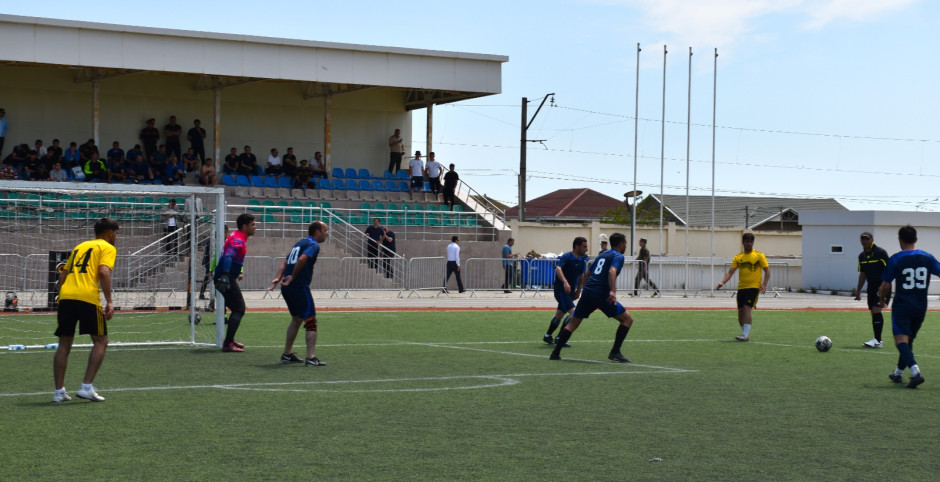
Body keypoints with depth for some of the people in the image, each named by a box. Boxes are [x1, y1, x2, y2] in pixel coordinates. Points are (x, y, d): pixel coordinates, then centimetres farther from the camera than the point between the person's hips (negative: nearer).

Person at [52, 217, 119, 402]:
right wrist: (109, 302, -12)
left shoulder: (79, 246, 28)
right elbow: (104, 272, -9)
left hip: (66, 297, 6)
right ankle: (86, 387, -3)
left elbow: (63, 274, 22)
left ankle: (59, 391, 11)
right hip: (88, 297, -6)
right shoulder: (108, 248, 8)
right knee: (100, 341, 6)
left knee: (64, 344, 11)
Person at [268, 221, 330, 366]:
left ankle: (287, 354, 27)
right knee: (310, 322, -5)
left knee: (296, 319, 22)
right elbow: (302, 259, -24)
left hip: (287, 288, 9)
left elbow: (285, 262, 16)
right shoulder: (313, 245, -6)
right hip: (299, 288, -9)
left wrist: (278, 278, 4)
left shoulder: (299, 243, 22)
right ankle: (311, 358, -10)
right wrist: (293, 277, -15)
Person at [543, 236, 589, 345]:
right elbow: (558, 268, -36)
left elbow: (581, 276, 20)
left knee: (560, 313, 19)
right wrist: (565, 282, -49)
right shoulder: (567, 257, -18)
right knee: (573, 312, -18)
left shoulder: (582, 260, 7)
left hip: (570, 290, 9)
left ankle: (547, 336, 34)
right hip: (560, 288, -9)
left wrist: (578, 291, 19)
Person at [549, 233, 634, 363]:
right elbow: (612, 271, -19)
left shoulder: (602, 255, 24)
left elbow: (588, 273, 29)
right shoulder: (618, 256, 1)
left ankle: (555, 353, 10)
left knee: (573, 323, 14)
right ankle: (615, 353, -4)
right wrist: (613, 291, -31)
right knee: (627, 319, 2)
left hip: (587, 292, 7)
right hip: (602, 295, -7)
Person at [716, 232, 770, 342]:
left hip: (753, 286, -5)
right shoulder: (738, 257, 9)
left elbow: (767, 271, 0)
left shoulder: (759, 255, 0)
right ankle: (746, 333, 23)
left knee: (746, 309, -17)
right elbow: (730, 272, 4)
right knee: (740, 312, 5)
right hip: (741, 287, 5)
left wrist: (764, 285, -14)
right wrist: (722, 282, -13)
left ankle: (745, 335, -17)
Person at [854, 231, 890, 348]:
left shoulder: (880, 252, -11)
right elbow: (862, 274, 19)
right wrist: (858, 290, 17)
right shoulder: (862, 256, 11)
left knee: (876, 310, -16)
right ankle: (877, 340, 13)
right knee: (874, 312, 7)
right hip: (871, 286, 7)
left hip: (882, 286, -7)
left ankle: (877, 340, -17)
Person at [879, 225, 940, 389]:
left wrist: (883, 298, 14)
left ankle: (915, 371, -31)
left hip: (902, 306, -5)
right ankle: (898, 373, 31)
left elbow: (885, 286, -5)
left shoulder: (895, 259, -7)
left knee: (901, 340, -9)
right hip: (921, 307, 5)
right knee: (909, 340, 20)